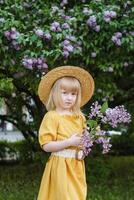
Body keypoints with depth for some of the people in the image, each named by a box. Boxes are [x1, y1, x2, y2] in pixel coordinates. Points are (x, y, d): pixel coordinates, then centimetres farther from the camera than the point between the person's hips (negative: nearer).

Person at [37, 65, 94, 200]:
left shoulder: (79, 117, 10)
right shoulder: (52, 116, -8)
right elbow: (46, 146, -13)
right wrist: (69, 142, -20)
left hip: (77, 165, 6)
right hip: (60, 165, -6)